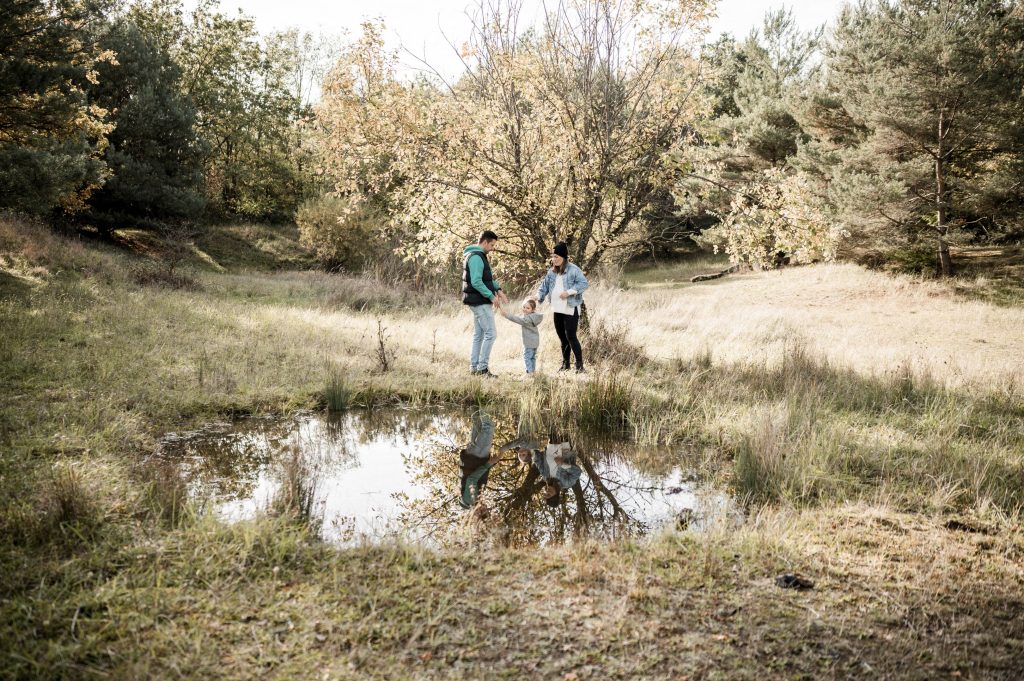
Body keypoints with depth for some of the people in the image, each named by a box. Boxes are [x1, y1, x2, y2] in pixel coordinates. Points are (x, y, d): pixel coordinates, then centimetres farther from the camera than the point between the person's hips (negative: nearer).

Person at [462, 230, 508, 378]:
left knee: (478, 335, 13)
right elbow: (476, 282, -24)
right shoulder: (476, 257, -16)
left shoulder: (480, 256, 17)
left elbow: (487, 277, 23)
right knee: (491, 333, -9)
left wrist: (498, 289, 9)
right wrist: (491, 296, -19)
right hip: (481, 302, -11)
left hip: (479, 302, 11)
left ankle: (474, 367, 17)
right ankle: (482, 367, -6)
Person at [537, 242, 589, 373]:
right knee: (562, 337, 12)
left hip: (571, 309, -7)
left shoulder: (573, 270, -10)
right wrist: (538, 296, -4)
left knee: (571, 336, -11)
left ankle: (579, 365, -4)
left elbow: (584, 283, -15)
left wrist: (568, 292, -21)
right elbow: (545, 285, 13)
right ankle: (565, 364, 23)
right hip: (557, 309, 7)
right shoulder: (552, 271, 11)